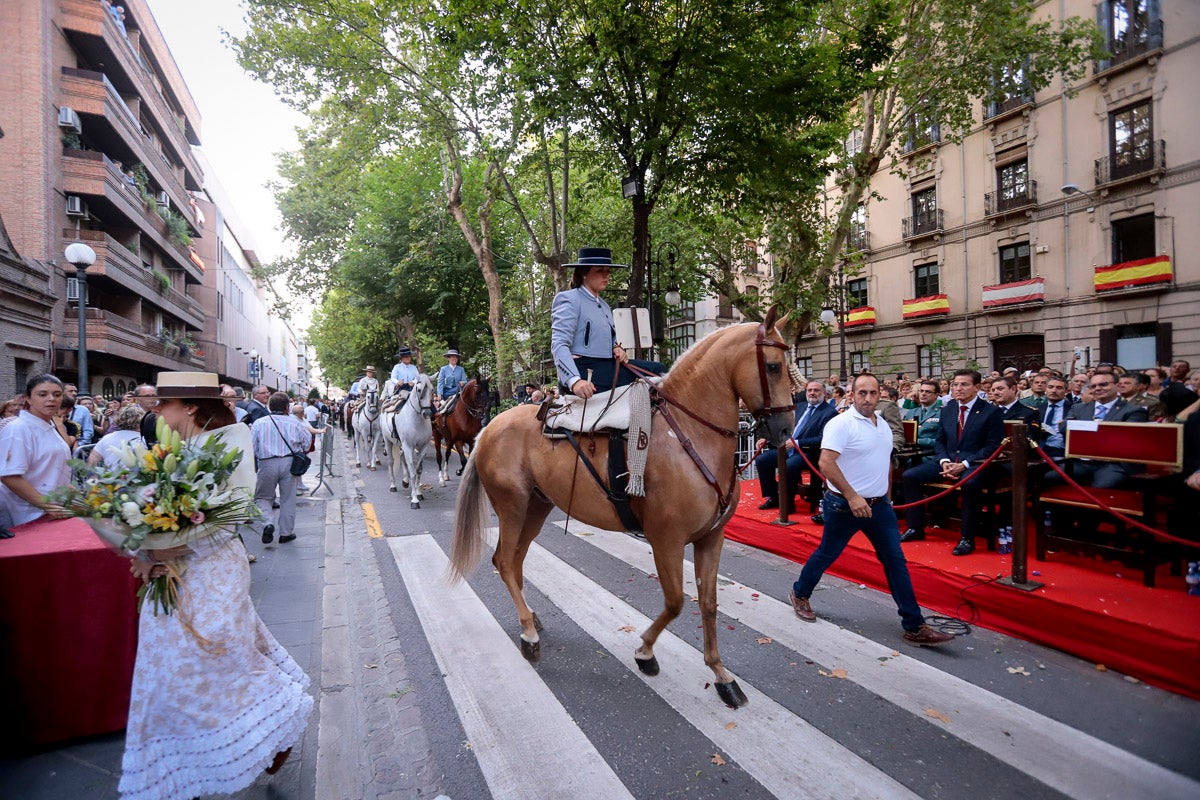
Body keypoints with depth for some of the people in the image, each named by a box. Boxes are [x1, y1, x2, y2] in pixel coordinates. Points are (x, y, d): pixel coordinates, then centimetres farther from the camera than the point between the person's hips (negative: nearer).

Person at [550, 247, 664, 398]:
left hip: (607, 365, 9)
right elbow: (559, 345, -18)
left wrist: (616, 348, 6)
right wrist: (574, 380, -33)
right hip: (585, 370, -9)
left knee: (658, 369, -5)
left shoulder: (603, 304, 21)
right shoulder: (569, 300, -7)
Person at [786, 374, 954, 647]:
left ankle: (914, 627, 13)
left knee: (896, 561, 6)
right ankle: (800, 594, 32)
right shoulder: (841, 424, -16)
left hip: (879, 505, 7)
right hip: (845, 505, -7)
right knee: (826, 555, 9)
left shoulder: (883, 425, 9)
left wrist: (886, 496, 18)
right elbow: (826, 463, -26)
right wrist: (852, 496, -29)